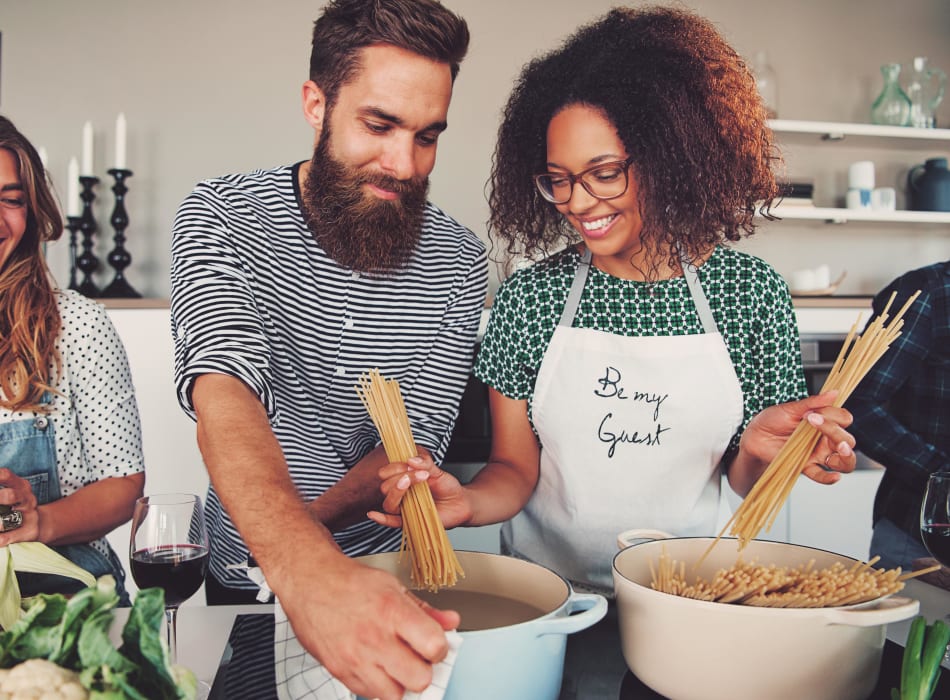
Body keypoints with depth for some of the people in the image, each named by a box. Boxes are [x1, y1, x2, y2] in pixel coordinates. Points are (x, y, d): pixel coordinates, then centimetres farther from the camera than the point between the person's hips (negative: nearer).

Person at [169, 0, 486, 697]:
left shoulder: (457, 261, -11)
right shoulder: (220, 216, -17)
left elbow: (416, 440, -13)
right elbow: (224, 391, -34)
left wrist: (307, 523, -31)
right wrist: (306, 567, -51)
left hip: (387, 574, 1)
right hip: (249, 575, 0)